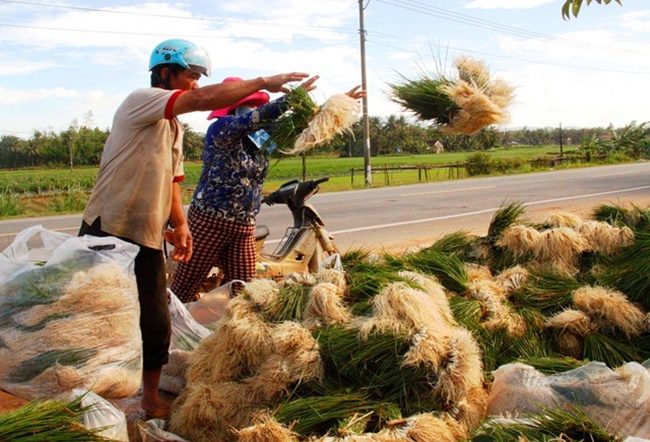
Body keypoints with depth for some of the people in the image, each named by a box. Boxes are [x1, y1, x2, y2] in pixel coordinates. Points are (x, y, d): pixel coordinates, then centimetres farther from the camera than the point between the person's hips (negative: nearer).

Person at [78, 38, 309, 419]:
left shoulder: (175, 127, 19)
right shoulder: (141, 101, -10)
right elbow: (204, 99, -25)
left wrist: (180, 225, 7)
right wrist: (263, 83, -21)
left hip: (148, 239, 8)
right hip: (107, 232, -7)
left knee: (156, 323, 7)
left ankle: (150, 396, 23)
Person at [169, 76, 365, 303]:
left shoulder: (262, 136, 6)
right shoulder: (221, 128, -12)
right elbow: (260, 116, -28)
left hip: (244, 227, 6)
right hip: (209, 221, -6)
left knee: (240, 290, 6)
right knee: (184, 290, 3)